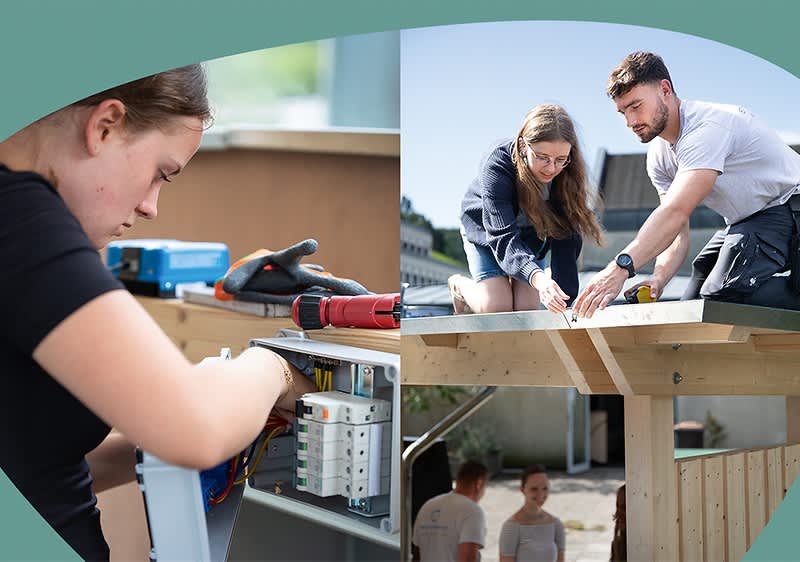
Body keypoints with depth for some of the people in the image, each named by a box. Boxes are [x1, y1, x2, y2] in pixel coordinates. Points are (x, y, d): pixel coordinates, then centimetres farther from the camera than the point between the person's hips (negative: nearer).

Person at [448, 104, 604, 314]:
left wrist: (564, 298, -38)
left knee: (526, 309, -5)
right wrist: (537, 278, -64)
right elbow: (503, 237, -46)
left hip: (531, 235, 3)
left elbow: (566, 238, -28)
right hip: (485, 230, -3)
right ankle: (459, 286, 21)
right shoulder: (497, 165, -39)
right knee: (497, 308, -13)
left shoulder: (568, 173, -30)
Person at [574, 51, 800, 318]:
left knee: (722, 292, -29)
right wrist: (658, 278, -25)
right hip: (743, 222, 10)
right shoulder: (658, 156, 3)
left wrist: (621, 267, -49)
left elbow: (676, 212, -39)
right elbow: (677, 231, -3)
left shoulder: (706, 127, -26)